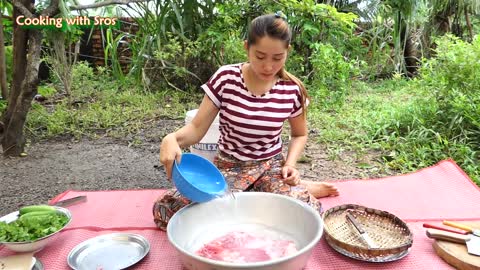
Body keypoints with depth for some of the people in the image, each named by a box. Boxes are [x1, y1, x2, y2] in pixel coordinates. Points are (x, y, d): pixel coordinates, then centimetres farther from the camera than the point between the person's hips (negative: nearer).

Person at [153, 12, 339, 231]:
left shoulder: (292, 89, -6)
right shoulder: (226, 78, -11)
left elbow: (300, 134, 11)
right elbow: (196, 128, -9)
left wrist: (290, 163, -9)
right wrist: (172, 139, -31)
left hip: (271, 166, -2)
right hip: (228, 166, 3)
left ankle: (296, 188, 4)